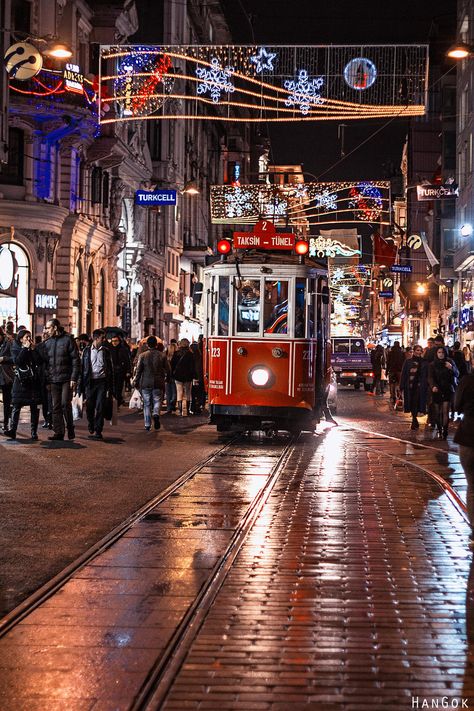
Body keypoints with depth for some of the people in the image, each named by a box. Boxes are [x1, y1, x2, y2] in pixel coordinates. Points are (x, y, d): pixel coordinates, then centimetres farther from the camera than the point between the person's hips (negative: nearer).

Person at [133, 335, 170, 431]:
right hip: (158, 383, 0)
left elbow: (138, 370, -3)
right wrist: (165, 378, 20)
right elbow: (167, 370, 2)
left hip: (146, 383, 0)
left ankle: (147, 425, 7)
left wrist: (136, 382, 7)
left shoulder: (142, 356, -6)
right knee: (157, 400, 13)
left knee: (147, 404, 8)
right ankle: (156, 414, -18)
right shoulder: (162, 355, -2)